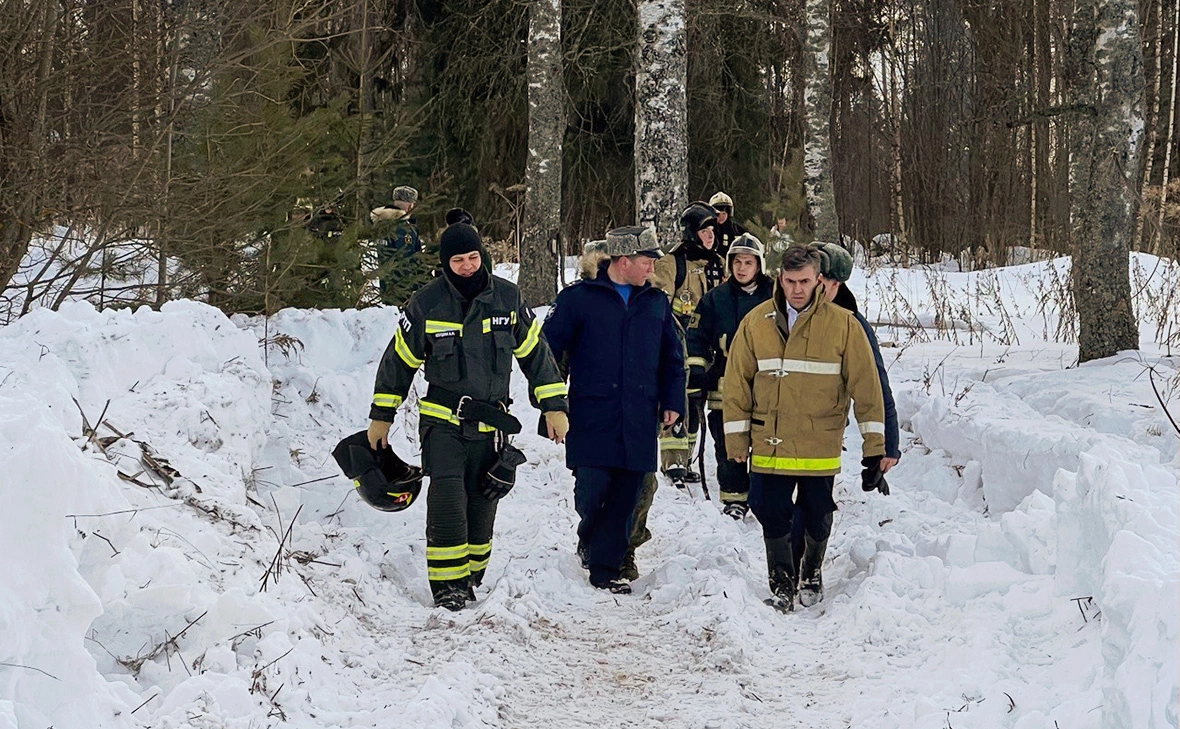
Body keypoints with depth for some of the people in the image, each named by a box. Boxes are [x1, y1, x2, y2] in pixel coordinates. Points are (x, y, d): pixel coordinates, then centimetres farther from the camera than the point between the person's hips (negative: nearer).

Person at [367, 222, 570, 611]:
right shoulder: (426, 304, -4)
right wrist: (381, 416, 7)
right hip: (443, 420, -2)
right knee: (447, 499, -13)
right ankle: (447, 584, -5)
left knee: (481, 504, 5)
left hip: (491, 423, 2)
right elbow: (399, 360, 5)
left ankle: (471, 578, 20)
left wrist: (554, 405, 5)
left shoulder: (507, 297, 1)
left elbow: (535, 352, 8)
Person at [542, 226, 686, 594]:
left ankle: (606, 567, 11)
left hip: (639, 421, 4)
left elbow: (673, 357, 20)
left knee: (625, 497, 2)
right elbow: (549, 348, 1)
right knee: (592, 489, -5)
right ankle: (588, 540, 26)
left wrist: (672, 401, 11)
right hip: (591, 416, -3)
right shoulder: (578, 298, -1)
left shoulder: (656, 302, 12)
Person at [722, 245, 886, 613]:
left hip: (820, 445, -1)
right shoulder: (756, 322, -1)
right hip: (769, 444, 1)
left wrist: (874, 445, -5)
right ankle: (782, 581, 25)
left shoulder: (843, 324, -5)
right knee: (772, 516, 4)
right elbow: (737, 382, 5)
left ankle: (812, 574, 37)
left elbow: (866, 385, -3)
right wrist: (737, 438, 3)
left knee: (817, 518, 12)